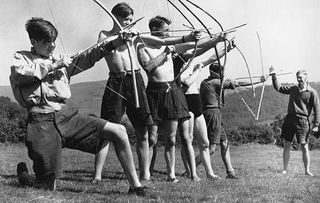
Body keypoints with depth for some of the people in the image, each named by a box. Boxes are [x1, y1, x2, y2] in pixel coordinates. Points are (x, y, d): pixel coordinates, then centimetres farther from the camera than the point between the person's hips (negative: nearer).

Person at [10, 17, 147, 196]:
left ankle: (136, 187, -2)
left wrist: (115, 43, -8)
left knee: (119, 131, -10)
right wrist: (54, 65, -6)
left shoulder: (61, 61, 21)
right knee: (47, 187, -6)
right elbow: (20, 73, -11)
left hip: (69, 116, 5)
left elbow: (87, 57, 7)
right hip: (43, 122, -4)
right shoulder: (21, 58, 13)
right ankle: (23, 173, 29)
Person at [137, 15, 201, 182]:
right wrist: (165, 53, -13)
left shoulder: (169, 45, 12)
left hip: (172, 92, 5)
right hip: (155, 92, -4)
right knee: (151, 138, -5)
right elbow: (148, 66, -18)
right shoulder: (143, 47, -1)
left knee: (170, 139, 6)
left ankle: (171, 174, 11)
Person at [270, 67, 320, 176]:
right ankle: (285, 169, 13)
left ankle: (307, 170, 6)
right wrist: (274, 76, 11)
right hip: (289, 119, 4)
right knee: (287, 145, 6)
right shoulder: (293, 89, 11)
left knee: (304, 147, -3)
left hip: (302, 121, -4)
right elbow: (279, 88, 20)